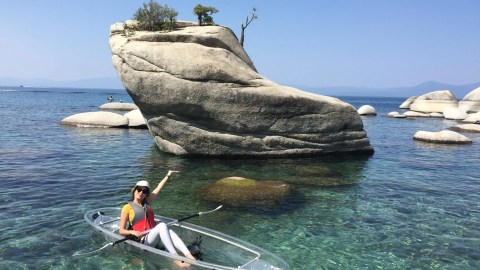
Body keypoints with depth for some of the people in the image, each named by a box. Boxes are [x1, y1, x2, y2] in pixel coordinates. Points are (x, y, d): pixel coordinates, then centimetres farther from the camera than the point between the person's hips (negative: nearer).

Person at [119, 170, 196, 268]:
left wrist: (168, 175, 19)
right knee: (162, 225, -32)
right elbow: (121, 231, -3)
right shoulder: (127, 207, 1)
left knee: (169, 231, -30)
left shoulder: (147, 203, 18)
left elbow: (158, 188, 19)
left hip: (154, 238, 5)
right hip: (143, 241, -5)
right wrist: (132, 232, -22)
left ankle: (190, 257, -46)